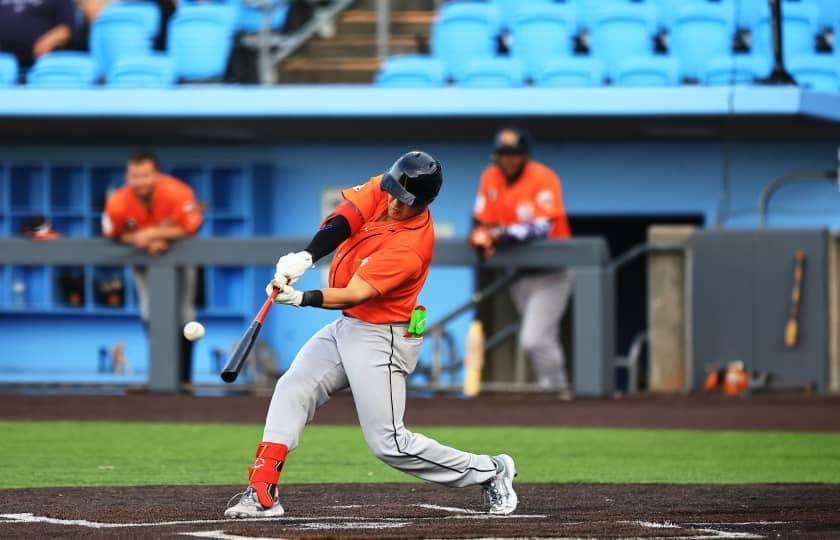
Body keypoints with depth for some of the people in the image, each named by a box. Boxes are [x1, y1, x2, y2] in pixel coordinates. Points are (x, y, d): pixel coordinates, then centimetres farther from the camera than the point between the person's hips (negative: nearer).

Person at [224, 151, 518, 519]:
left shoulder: (408, 249, -28)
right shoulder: (382, 191, -7)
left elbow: (353, 295, -32)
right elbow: (341, 221, -16)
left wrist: (302, 299, -46)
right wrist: (304, 258, -33)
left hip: (380, 339, -8)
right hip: (347, 327, 8)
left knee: (387, 443, -6)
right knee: (292, 389, -3)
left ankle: (490, 472, 8)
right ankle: (262, 494, -5)